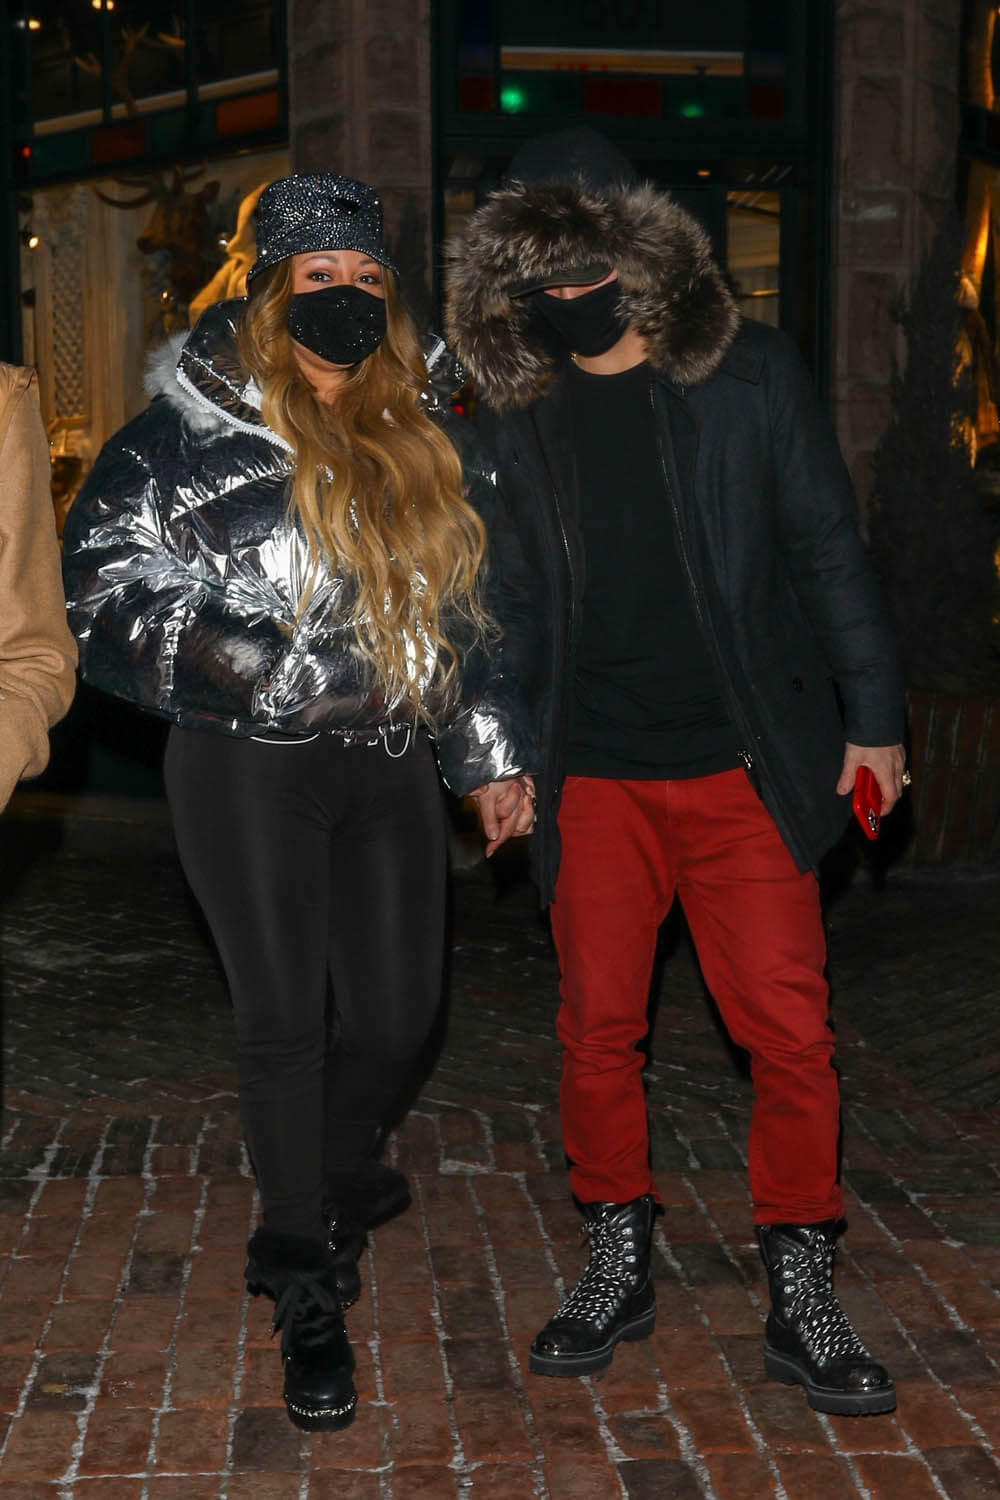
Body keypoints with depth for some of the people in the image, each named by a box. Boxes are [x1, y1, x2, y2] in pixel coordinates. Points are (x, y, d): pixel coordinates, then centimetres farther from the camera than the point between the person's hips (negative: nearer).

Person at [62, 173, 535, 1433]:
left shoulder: (428, 438, 12)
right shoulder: (195, 431, -3)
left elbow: (469, 611, 16)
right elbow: (107, 579, -7)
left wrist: (492, 757, 14)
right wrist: (235, 654, -20)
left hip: (389, 765, 5)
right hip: (248, 768, -4)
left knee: (398, 1012, 8)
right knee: (283, 1022, -1)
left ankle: (336, 1174, 42)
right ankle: (306, 1295, 14)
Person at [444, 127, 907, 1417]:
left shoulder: (747, 372, -1)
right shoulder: (512, 411, 4)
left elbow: (826, 549, 3)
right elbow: (511, 593, 12)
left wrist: (871, 715, 3)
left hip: (744, 767, -1)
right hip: (593, 776, 2)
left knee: (790, 1031, 0)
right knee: (597, 1032, 7)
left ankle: (801, 1297, 16)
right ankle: (617, 1266, 26)